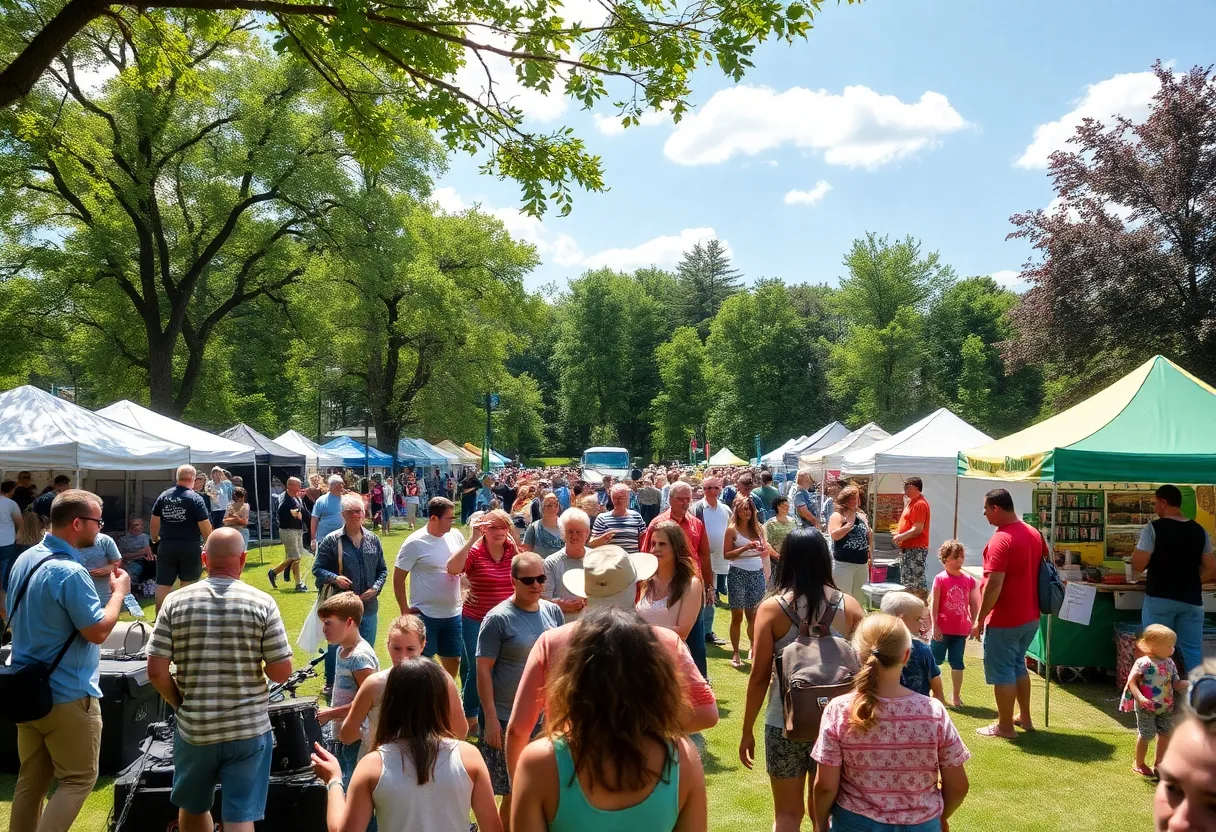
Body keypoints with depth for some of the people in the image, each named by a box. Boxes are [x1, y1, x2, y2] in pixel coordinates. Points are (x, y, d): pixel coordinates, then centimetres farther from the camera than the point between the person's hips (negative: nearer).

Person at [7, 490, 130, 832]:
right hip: (66, 695, -9)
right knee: (79, 779, 4)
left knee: (31, 779, 17)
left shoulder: (25, 559, 5)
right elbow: (98, 631, -21)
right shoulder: (70, 572, -24)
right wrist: (119, 592, -8)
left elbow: (10, 615, 17)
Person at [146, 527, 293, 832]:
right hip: (249, 728, -2)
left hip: (194, 727, 3)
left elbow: (156, 671, -7)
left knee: (193, 807, 25)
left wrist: (180, 703, 9)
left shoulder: (176, 601, -5)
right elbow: (281, 672, -9)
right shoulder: (262, 603, -9)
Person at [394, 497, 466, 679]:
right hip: (425, 615, -5)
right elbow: (398, 578, -8)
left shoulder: (455, 536, 0)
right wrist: (405, 611, -9)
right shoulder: (415, 543, -13)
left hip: (453, 614, 5)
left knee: (453, 661, 15)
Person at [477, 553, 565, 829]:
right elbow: (483, 669, -12)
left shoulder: (553, 612, 3)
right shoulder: (498, 618, -12)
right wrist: (490, 718, -15)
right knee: (514, 792, 4)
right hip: (509, 719, -4)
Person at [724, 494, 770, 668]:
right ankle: (735, 654, 7)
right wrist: (745, 548, -19)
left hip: (757, 574, 4)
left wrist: (763, 549, -6)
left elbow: (764, 551, 17)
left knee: (754, 615, 7)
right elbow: (726, 555, -8)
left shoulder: (758, 528, 8)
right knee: (737, 616, 2)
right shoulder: (732, 529, -4)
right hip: (738, 574, -4)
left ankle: (753, 647, 22)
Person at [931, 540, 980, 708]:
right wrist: (934, 626, -12)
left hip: (961, 629, 3)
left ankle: (956, 696, 21)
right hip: (943, 629, -3)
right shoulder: (940, 579, -11)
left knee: (957, 663, 10)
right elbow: (934, 604, -10)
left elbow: (973, 604, 8)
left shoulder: (969, 580, 1)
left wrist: (973, 624, 5)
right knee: (935, 659, 9)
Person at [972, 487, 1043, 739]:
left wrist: (980, 619, -17)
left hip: (1005, 620, -9)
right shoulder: (1035, 534, 6)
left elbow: (994, 585, -25)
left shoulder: (1001, 540, -22)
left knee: (1001, 671, 4)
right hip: (1030, 617, 9)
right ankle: (1025, 718, 31)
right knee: (1018, 666, 22)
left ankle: (1004, 726, 12)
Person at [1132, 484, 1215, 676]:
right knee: (1193, 649, 9)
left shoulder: (1154, 528, -11)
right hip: (1191, 599, 4)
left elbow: (1138, 565, -12)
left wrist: (1135, 554, 8)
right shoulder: (1200, 531, 5)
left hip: (1159, 598, -4)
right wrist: (1190, 581, 15)